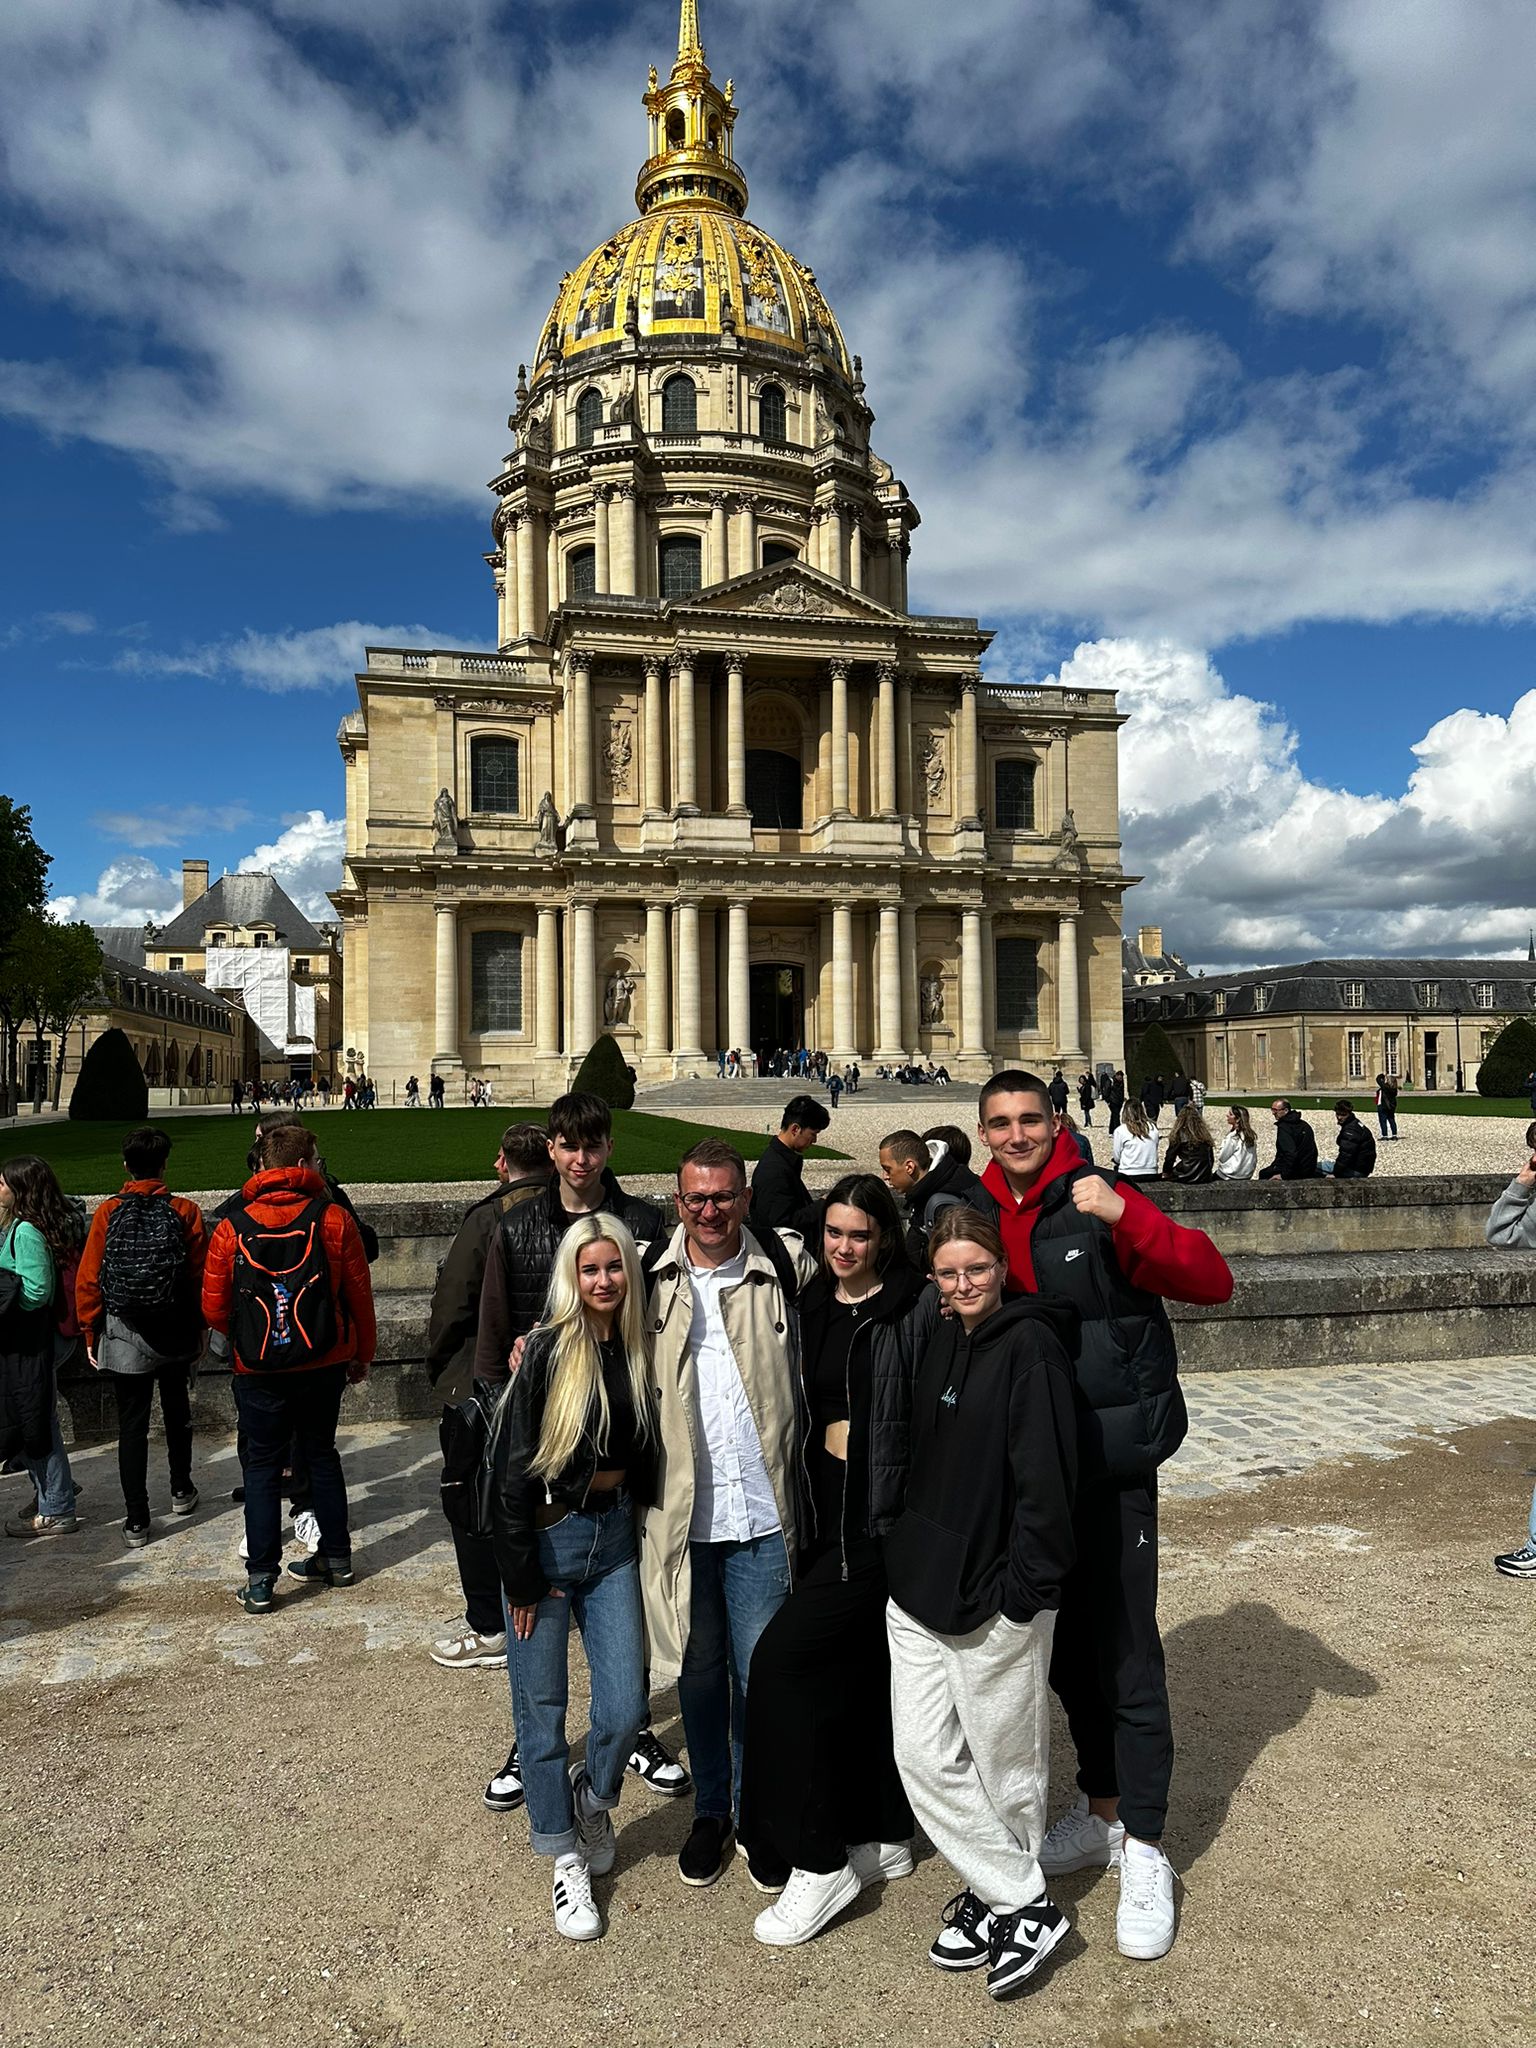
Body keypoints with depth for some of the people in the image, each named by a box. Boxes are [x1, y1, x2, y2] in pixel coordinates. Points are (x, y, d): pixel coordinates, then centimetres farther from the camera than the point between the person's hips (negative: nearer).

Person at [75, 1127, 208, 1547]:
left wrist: (91, 1334, 5)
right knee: (177, 1411, 21)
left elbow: (87, 1280, -6)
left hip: (124, 1335, -1)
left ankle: (136, 1521, 6)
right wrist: (199, 1330, 8)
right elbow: (202, 1279, -5)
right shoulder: (186, 1212, -9)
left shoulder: (108, 1213, -9)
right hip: (175, 1335, 1)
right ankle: (181, 1491, 37)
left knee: (132, 1424, 4)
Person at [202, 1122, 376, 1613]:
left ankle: (260, 1581, 9)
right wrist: (362, 1354, 10)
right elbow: (359, 1294, -4)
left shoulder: (232, 1227, -7)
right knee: (321, 1453, 18)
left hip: (258, 1370, -1)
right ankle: (336, 1558, 27)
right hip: (324, 1364, 1)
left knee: (262, 1466, 9)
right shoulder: (334, 1218, -9)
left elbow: (214, 1307, -4)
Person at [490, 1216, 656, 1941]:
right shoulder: (548, 1352, -15)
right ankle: (566, 1859, 30)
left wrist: (644, 1530, 6)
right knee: (544, 1712, 9)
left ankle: (593, 1795, 36)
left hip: (613, 1536, 4)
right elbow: (513, 1467, -13)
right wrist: (522, 1577, -11)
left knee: (625, 1709, 3)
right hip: (546, 1538, -4)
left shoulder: (638, 1350, 0)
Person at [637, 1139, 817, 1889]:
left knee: (761, 1672, 7)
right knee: (699, 1667, 16)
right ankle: (710, 1808, 36)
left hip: (763, 1511, -1)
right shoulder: (650, 1275, -1)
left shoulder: (788, 1263, -3)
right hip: (680, 1509, 1)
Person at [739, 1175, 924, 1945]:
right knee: (861, 1669, 16)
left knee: (784, 1658, -10)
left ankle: (817, 1860, 4)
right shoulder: (812, 1305, 8)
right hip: (827, 1505, 7)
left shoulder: (912, 1308, -12)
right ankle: (884, 1836, 33)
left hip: (881, 1513, -7)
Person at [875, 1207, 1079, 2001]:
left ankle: (1004, 1897, 32)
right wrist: (898, 1548, 9)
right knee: (924, 1756, 9)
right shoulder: (928, 1342, 7)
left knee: (1004, 1758, 10)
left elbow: (1045, 1476, -18)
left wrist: (1024, 1587, -17)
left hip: (996, 1598, -7)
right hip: (916, 1586, 7)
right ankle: (1022, 1902, 25)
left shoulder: (1029, 1345, -15)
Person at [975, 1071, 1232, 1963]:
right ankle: (1102, 1812, 37)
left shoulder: (1098, 1204, -12)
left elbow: (1213, 1281, -21)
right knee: (1066, 1649, 18)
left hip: (1110, 1469, -5)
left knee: (1125, 1656, 2)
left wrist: (1126, 1215, -34)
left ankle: (1145, 1854, 18)